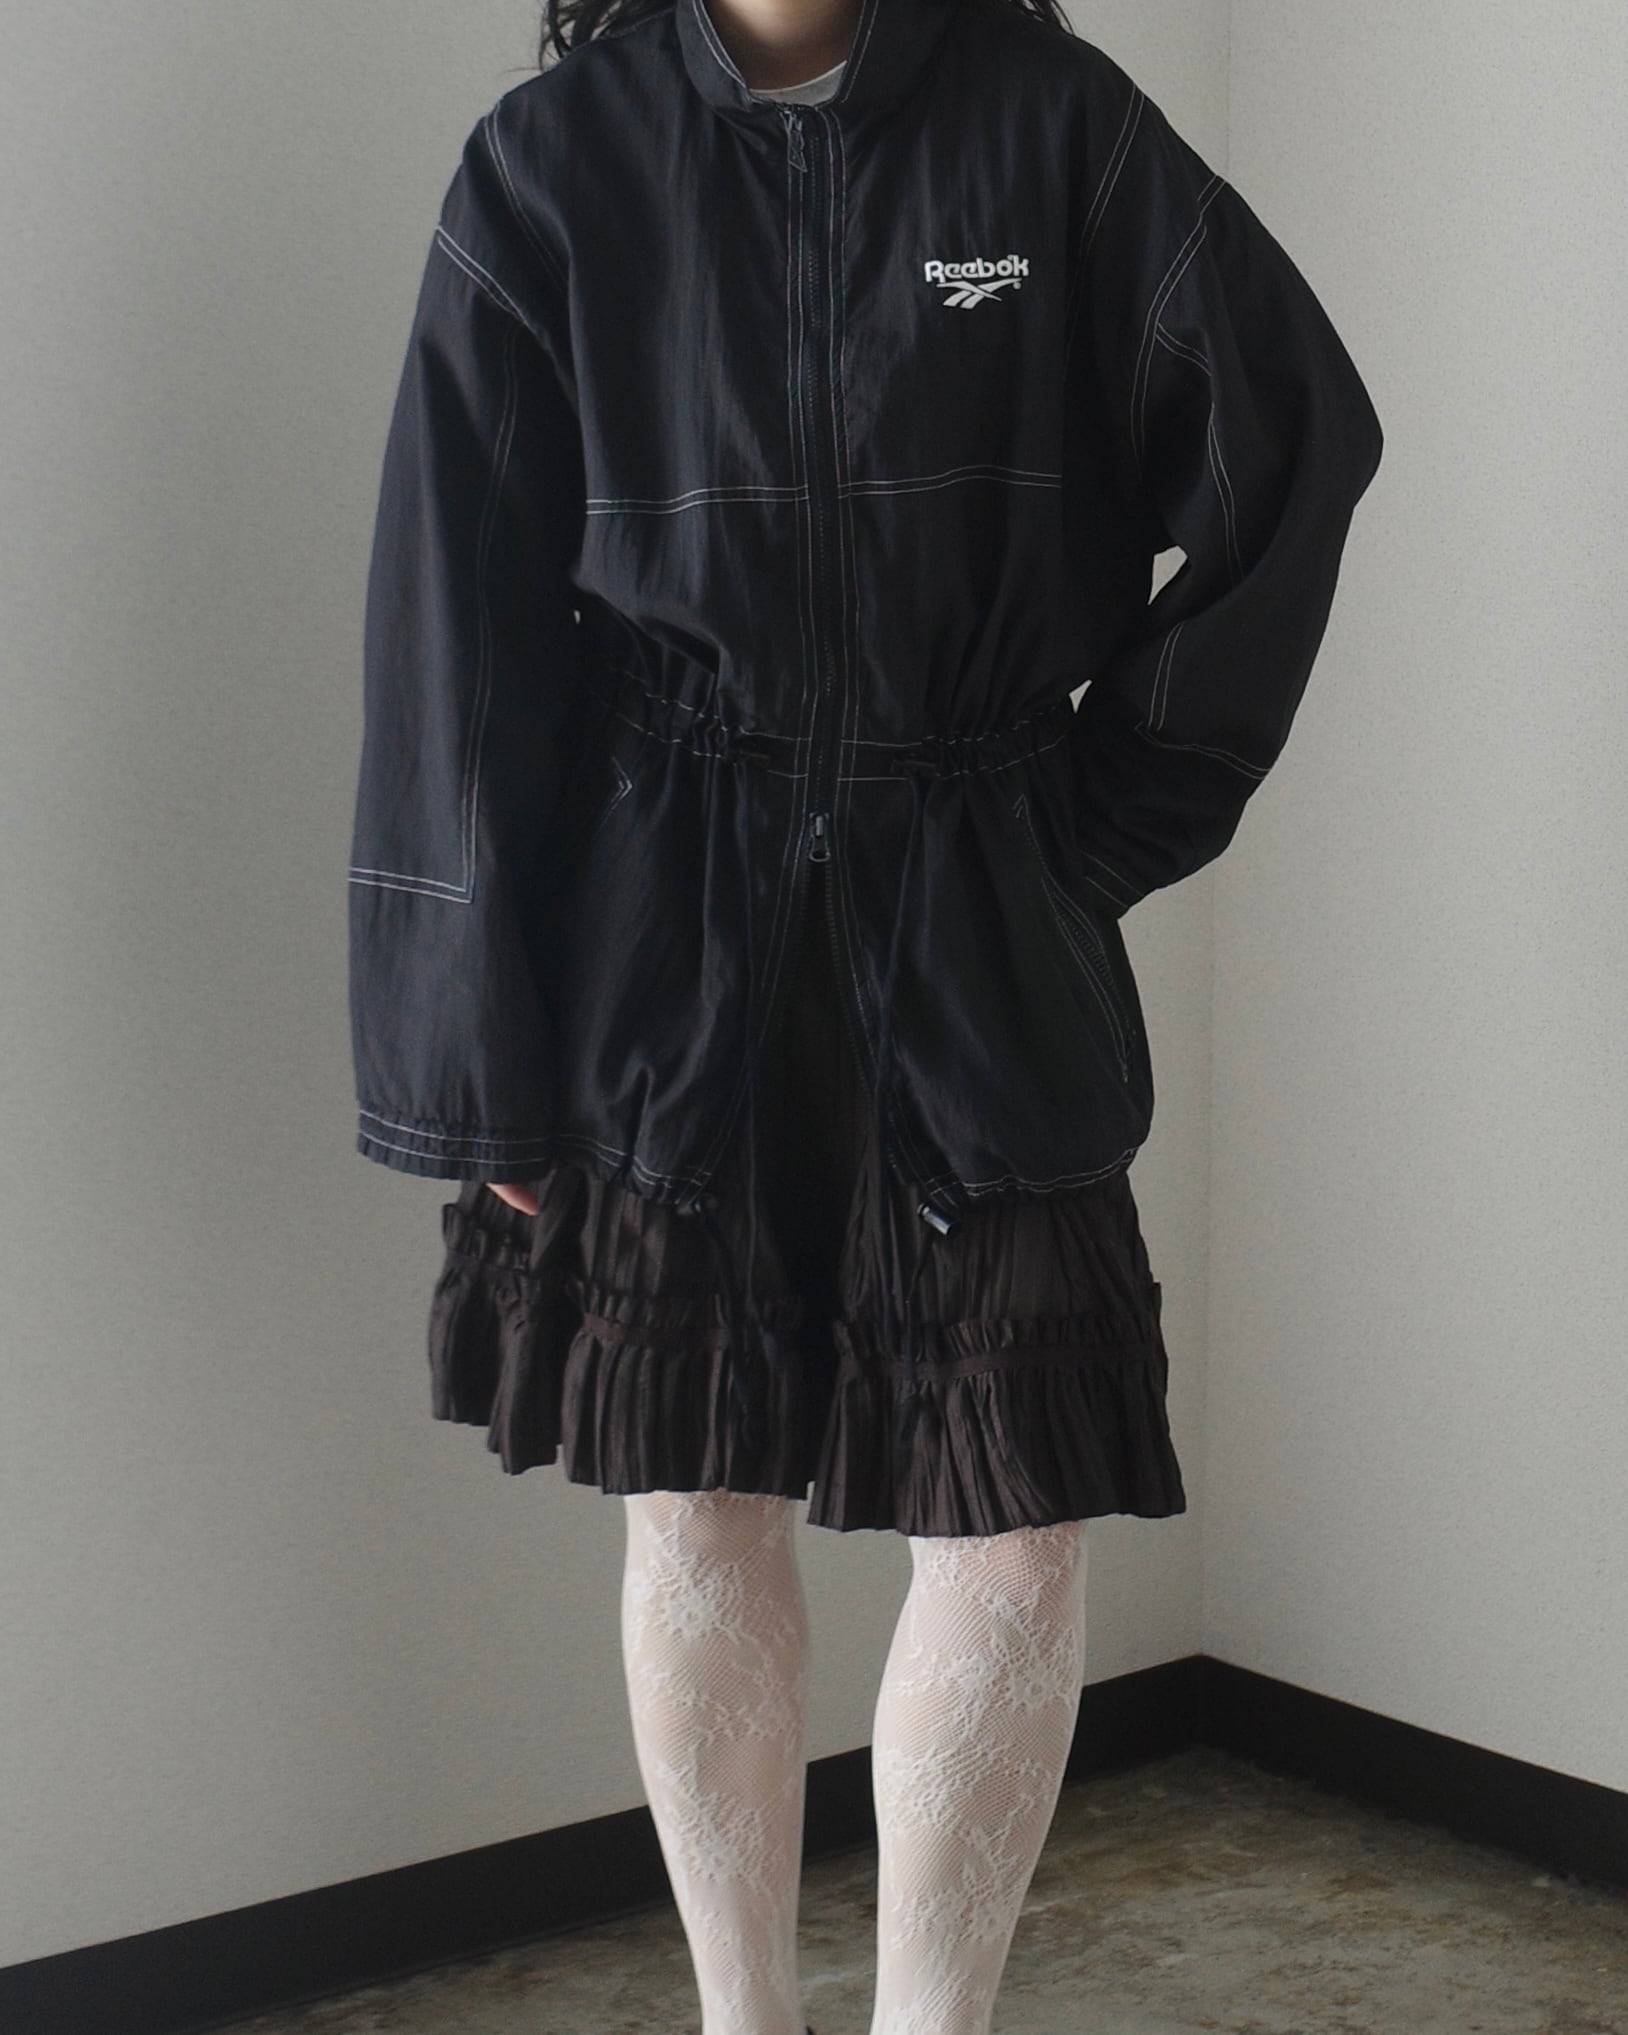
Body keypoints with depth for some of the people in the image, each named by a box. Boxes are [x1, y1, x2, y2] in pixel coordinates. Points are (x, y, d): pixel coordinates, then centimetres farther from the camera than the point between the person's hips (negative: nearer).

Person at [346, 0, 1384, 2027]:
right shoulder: (554, 163, -3)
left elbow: (1296, 436, 6)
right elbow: (460, 644, -4)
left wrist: (1126, 799, 3)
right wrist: (483, 1070, -6)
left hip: (980, 943, 0)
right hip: (664, 947, 0)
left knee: (1016, 1535, -3)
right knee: (695, 1502, 10)